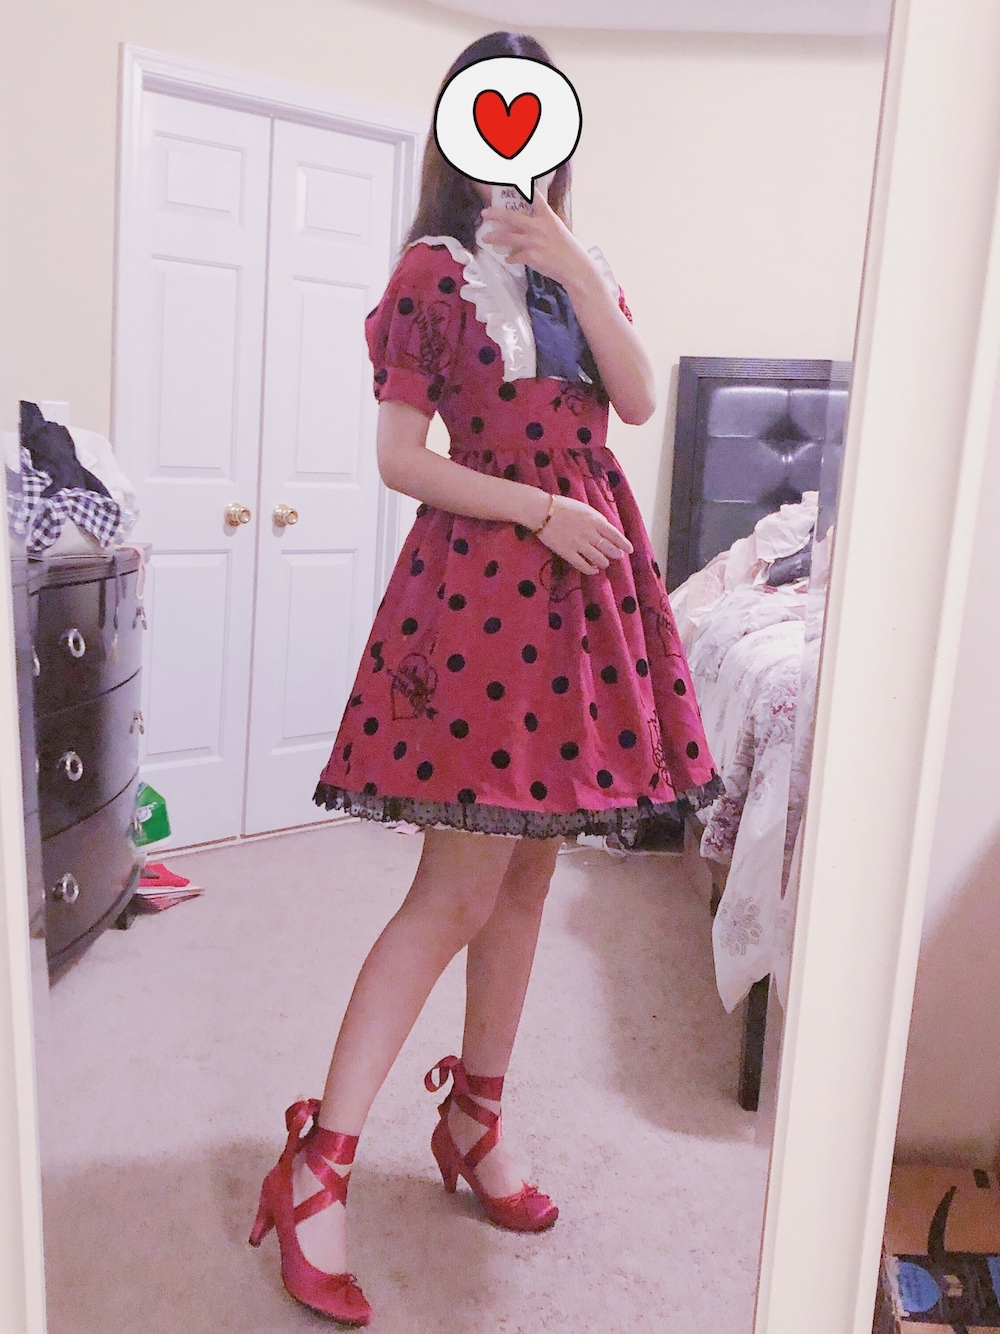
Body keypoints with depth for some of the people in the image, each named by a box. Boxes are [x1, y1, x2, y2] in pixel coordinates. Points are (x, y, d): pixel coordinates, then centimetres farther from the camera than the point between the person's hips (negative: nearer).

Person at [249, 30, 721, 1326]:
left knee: (529, 872, 9)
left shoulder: (577, 263, 18)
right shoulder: (433, 268, 0)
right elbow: (398, 457, -7)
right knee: (459, 887, -10)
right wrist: (539, 508, -15)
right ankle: (314, 1168, 0)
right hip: (486, 569, -6)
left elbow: (639, 400, 2)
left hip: (588, 573, 7)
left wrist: (576, 270, -6)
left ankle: (474, 1123, 25)